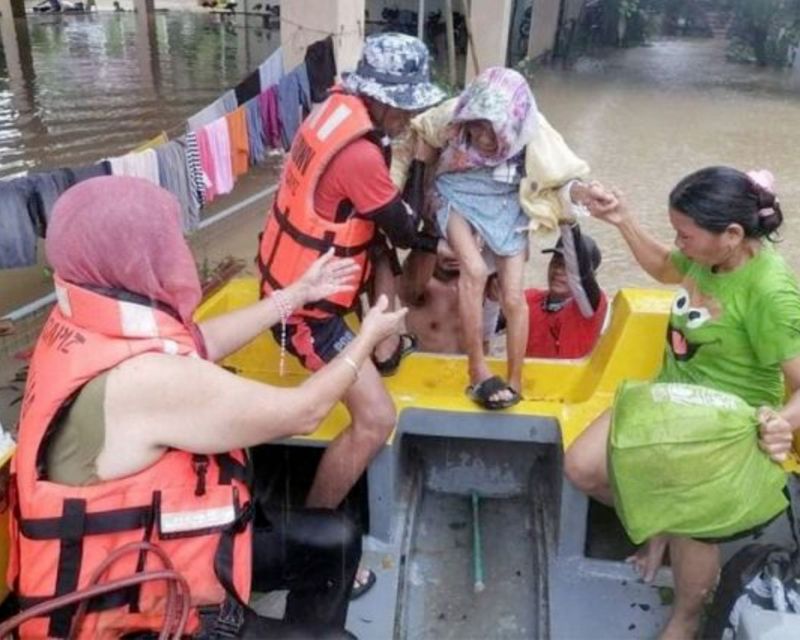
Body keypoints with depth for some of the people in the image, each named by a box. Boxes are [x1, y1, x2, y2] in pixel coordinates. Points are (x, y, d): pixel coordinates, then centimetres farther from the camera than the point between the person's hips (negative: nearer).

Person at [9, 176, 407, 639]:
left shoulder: (86, 325, -7)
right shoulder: (146, 378, -34)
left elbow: (201, 343, 10)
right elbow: (304, 413, -22)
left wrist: (298, 294, 15)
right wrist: (368, 338, -5)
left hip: (141, 542, 9)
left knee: (335, 540, 16)